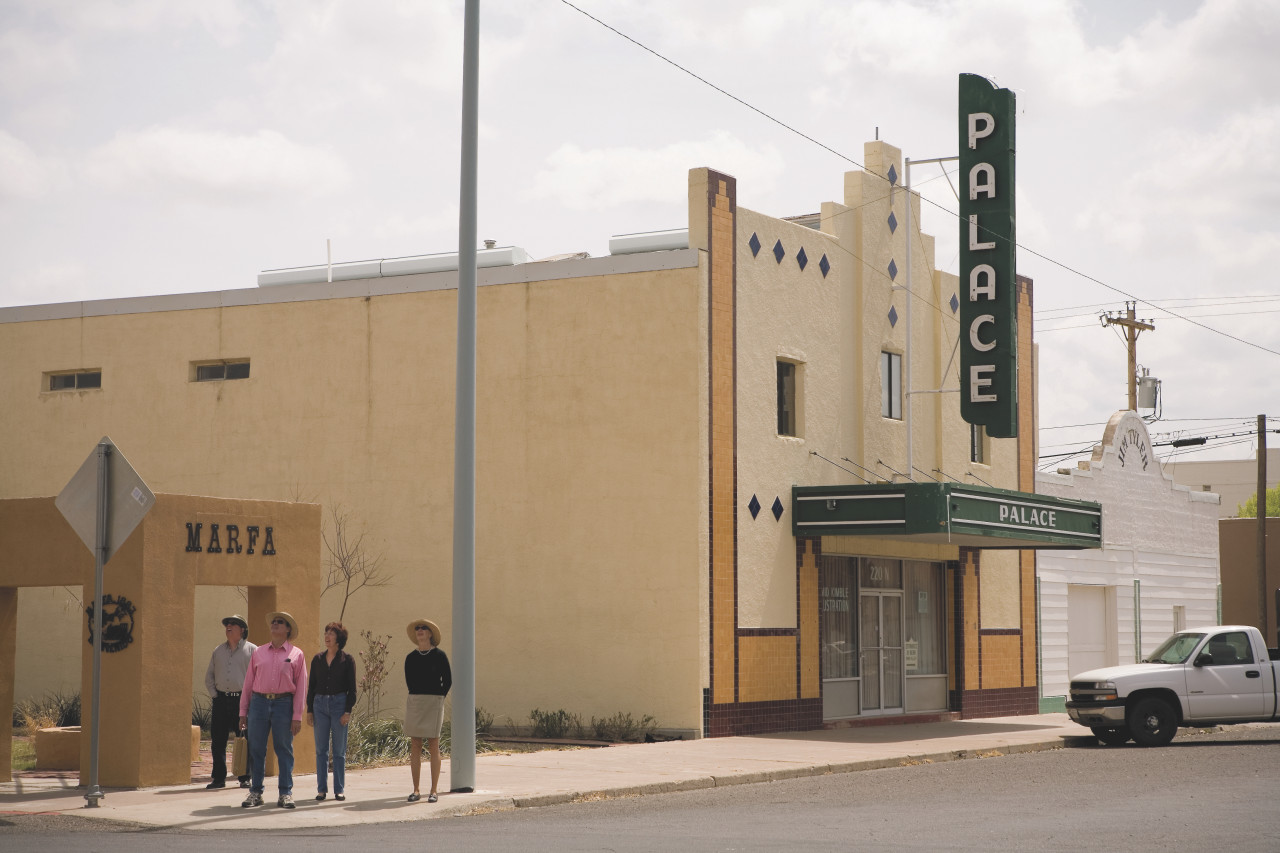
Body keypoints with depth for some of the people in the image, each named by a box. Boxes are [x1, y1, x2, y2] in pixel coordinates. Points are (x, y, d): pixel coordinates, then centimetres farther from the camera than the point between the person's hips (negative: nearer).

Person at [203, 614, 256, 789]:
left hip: (242, 700, -4)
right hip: (221, 701, 4)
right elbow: (209, 676, 20)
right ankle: (219, 778, 7)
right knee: (218, 740, 1)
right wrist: (214, 694, 6)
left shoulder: (252, 650, 3)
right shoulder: (218, 651, 17)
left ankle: (245, 778, 6)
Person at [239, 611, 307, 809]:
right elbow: (248, 683, 13)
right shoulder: (258, 652, 13)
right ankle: (255, 792, 9)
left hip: (283, 703, -2)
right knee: (256, 749, 2)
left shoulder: (296, 654, 7)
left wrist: (297, 716, -4)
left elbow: (301, 686, 3)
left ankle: (286, 793, 5)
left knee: (284, 750, 0)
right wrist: (243, 712, 8)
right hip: (259, 702, 2)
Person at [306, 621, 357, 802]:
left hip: (339, 704, -2)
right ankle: (321, 789, 8)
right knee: (321, 750, 3)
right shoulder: (317, 659, 8)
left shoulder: (347, 660, 0)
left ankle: (339, 790, 7)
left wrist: (348, 711, -8)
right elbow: (311, 686, 10)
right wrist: (309, 710, 4)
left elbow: (352, 689, -1)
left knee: (339, 751, 2)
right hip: (320, 704, 3)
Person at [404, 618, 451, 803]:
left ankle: (434, 791, 0)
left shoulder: (439, 655, -2)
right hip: (413, 703, 4)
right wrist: (416, 700, 12)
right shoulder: (411, 658, 9)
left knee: (433, 746, -3)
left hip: (433, 702, -4)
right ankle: (416, 790, 6)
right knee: (415, 746, 2)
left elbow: (448, 680, 0)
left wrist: (437, 701, 3)